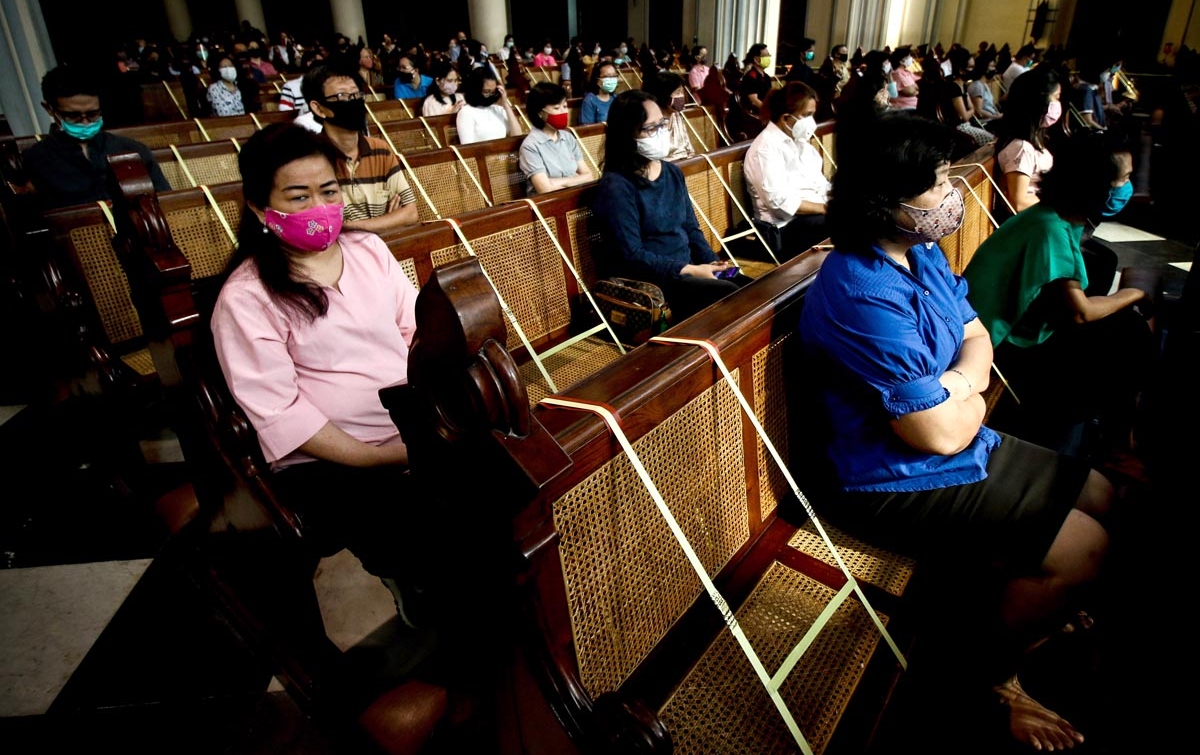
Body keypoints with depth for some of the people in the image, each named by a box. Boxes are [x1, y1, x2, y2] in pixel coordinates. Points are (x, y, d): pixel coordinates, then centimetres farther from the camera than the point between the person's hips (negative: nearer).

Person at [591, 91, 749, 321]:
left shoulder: (673, 173, 12)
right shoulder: (616, 186, -13)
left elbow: (690, 228, 16)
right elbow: (632, 256, -18)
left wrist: (712, 262, -2)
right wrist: (690, 270, -19)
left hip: (688, 270, 7)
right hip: (645, 282, -7)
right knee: (730, 295, -25)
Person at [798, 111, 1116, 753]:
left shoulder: (920, 251, 1)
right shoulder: (865, 297, -31)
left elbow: (977, 337, 8)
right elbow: (940, 434, -27)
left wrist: (958, 384, -15)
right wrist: (968, 402, -4)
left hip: (961, 444, 10)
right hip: (900, 483, -10)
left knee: (1100, 496, 16)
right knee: (1082, 550, -10)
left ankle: (1014, 610, 32)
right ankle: (988, 670, 15)